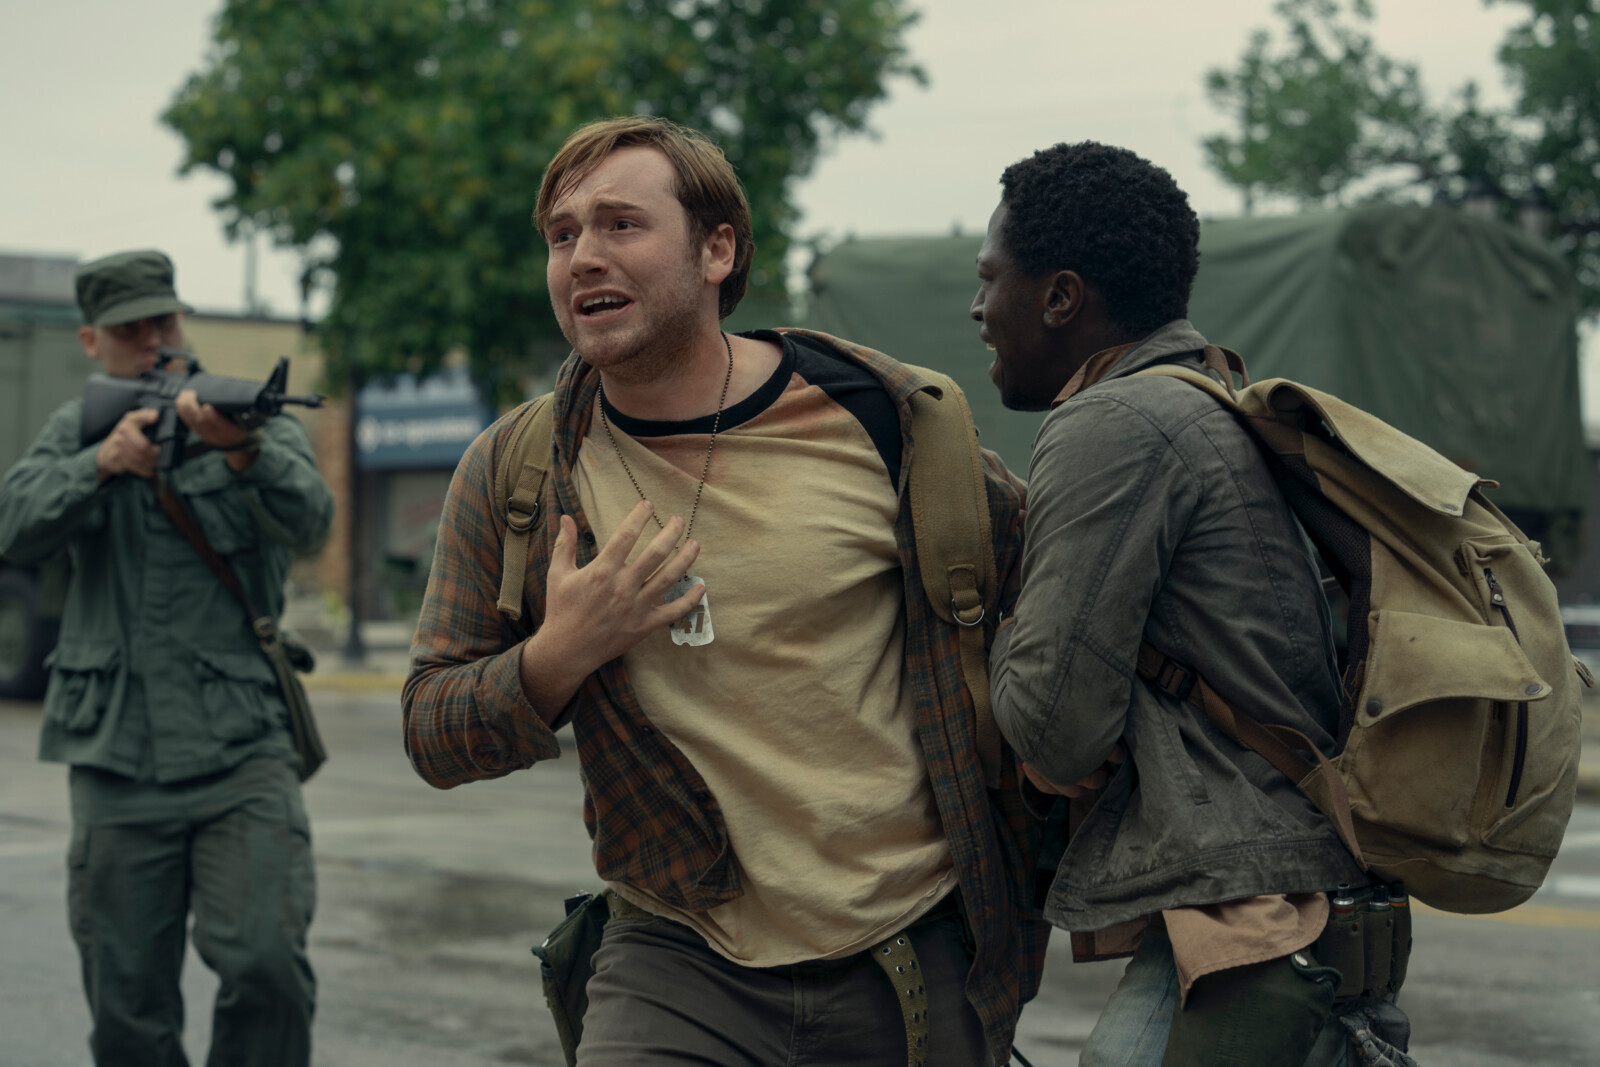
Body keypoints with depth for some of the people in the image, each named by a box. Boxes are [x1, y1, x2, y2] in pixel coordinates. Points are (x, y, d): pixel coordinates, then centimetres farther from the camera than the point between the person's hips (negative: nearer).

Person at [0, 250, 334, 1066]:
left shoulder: (255, 420, 4)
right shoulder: (77, 430, 13)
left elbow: (308, 521, -16)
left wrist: (240, 450, -36)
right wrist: (102, 462, -23)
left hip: (241, 754, -2)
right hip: (116, 762, 2)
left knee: (266, 965, -19)